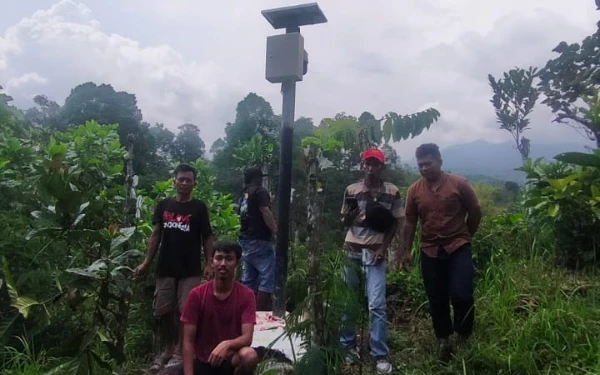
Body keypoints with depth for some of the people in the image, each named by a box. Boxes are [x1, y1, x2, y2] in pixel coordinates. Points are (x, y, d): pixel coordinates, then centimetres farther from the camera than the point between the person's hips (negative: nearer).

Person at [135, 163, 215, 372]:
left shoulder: (199, 208, -1)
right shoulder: (163, 206, 7)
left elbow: (207, 238, -1)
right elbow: (156, 235, 11)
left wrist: (209, 264, -10)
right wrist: (146, 262, 5)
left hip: (191, 271, -3)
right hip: (165, 269, 3)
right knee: (163, 311, 9)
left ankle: (180, 352, 13)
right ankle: (169, 349, 27)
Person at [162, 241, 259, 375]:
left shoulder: (246, 295, -10)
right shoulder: (196, 294, -8)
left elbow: (247, 338, -18)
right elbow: (188, 341, -9)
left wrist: (227, 344, -39)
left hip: (230, 362, 0)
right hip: (201, 362, 1)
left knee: (249, 356, -35)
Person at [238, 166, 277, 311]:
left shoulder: (244, 193, 16)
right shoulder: (260, 191, -7)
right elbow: (265, 212, -19)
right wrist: (275, 230, -13)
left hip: (245, 240, 9)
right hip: (259, 240, -9)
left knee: (248, 281, 11)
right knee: (267, 278, -5)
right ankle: (259, 312, -6)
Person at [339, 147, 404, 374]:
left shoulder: (392, 192, 1)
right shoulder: (351, 190, 4)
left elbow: (394, 224, 4)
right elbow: (345, 223, 10)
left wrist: (383, 248, -7)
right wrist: (349, 215, -12)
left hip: (375, 252, -2)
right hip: (352, 251, 2)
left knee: (377, 304, -7)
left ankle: (380, 355, 4)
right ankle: (348, 346, 24)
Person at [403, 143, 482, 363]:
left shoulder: (459, 184, -7)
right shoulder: (414, 190, -1)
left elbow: (475, 212, 4)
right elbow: (410, 222, 5)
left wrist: (465, 236, 10)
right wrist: (407, 250, 5)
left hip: (458, 248, -2)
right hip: (430, 252, 3)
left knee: (461, 295, -12)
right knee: (437, 299, 10)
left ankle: (464, 337, 15)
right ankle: (444, 340, 29)